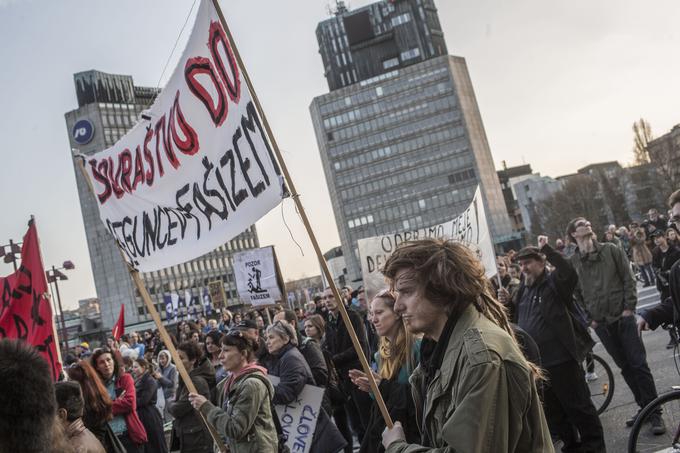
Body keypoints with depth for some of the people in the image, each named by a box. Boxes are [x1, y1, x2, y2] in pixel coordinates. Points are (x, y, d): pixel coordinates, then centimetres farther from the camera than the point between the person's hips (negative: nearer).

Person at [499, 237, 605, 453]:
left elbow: (569, 272, -31)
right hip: (536, 362, 8)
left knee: (578, 406, 4)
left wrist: (546, 248, -32)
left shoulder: (554, 282, -9)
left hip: (561, 360, -8)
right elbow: (515, 320, 20)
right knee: (552, 411, 17)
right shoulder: (523, 290, 12)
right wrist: (507, 303, 1)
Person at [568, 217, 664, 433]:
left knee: (639, 364, -4)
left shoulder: (611, 250, 3)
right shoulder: (572, 263, 4)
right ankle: (643, 407, 20)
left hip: (623, 317, -1)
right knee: (625, 367, 9)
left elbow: (628, 279, 1)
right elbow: (576, 294, 7)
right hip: (601, 324, 2)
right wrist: (590, 318, 1)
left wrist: (629, 307, -7)